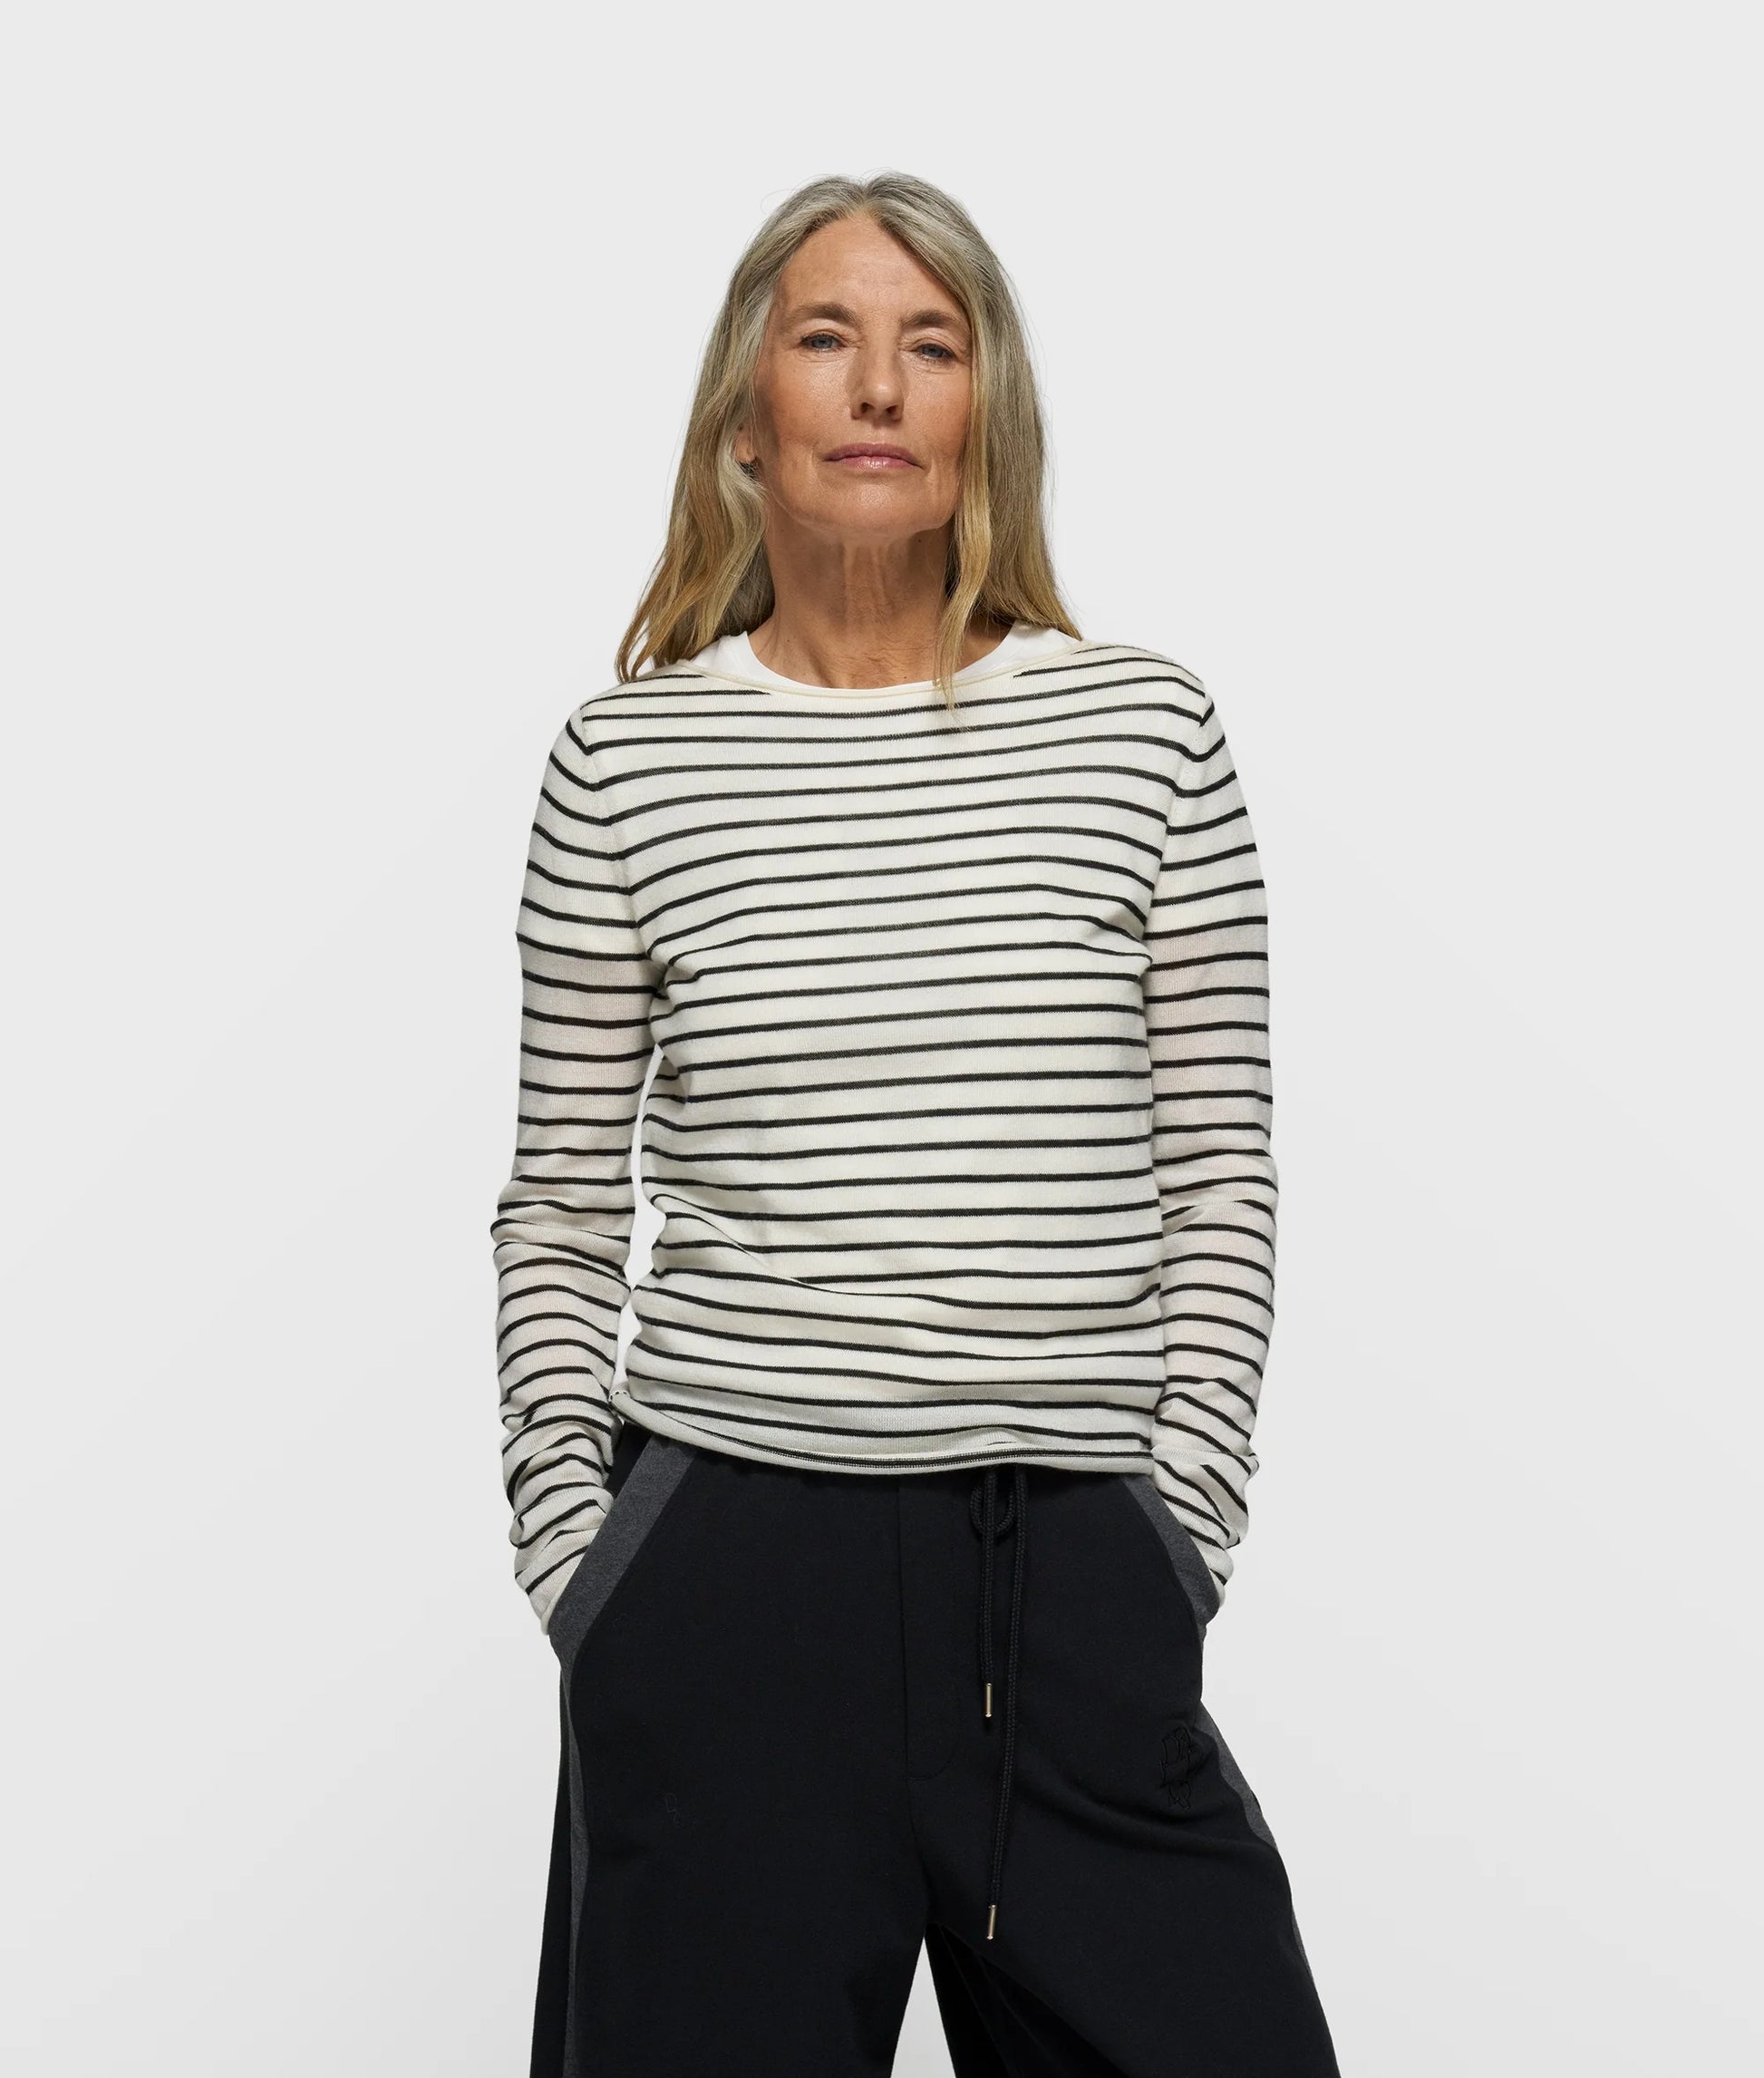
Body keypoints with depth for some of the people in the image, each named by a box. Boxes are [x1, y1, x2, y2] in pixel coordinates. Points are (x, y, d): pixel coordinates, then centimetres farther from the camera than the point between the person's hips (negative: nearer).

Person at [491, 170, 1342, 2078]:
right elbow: (558, 1209, 8)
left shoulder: (1144, 729, 4)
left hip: (1078, 1571, 1)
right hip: (729, 1558, 0)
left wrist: (1179, 1528, -1)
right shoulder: (626, 757, 4)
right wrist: (570, 1546, 1)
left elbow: (1219, 1175, 5)